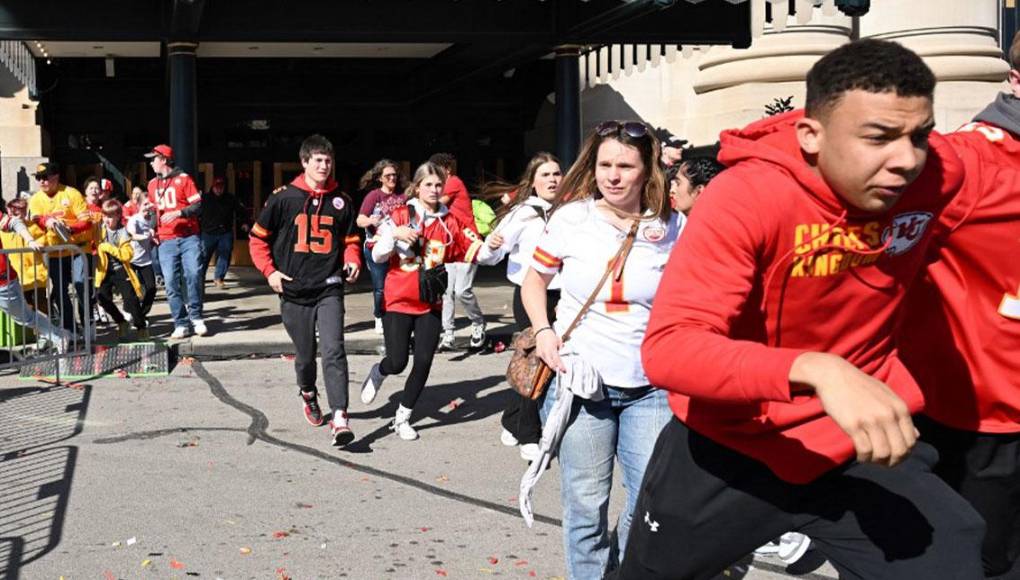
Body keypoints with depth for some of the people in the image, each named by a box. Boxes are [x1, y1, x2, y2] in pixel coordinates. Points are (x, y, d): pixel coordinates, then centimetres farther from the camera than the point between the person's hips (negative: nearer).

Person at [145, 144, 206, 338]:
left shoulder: (183, 178, 0)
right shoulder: (152, 184, 15)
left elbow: (198, 206, -5)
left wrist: (179, 213, -19)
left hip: (189, 238, -4)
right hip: (166, 241, 4)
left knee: (193, 274, -15)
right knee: (171, 282, -2)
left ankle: (196, 316, 2)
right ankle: (181, 324, 2)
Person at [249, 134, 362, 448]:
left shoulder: (341, 201, 6)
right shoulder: (284, 198, -1)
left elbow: (350, 240, 17)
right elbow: (258, 237, 6)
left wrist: (352, 261, -3)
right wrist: (269, 271, -5)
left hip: (329, 289, 0)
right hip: (294, 291, 0)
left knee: (333, 351, -15)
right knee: (305, 354, 12)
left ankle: (339, 418, -20)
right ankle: (308, 393, 44)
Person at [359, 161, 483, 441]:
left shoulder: (450, 221, 2)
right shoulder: (401, 215, -4)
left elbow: (474, 250, -1)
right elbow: (377, 255, -4)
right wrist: (393, 234, -22)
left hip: (430, 303, 2)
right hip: (398, 301, -2)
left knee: (423, 362, -2)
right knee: (398, 362, -5)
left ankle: (402, 418, 16)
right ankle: (377, 374, 33)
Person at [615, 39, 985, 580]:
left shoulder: (938, 174, -14)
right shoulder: (745, 197, -28)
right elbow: (668, 348, -38)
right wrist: (817, 370, -49)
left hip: (858, 447, 3)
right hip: (728, 446, -2)